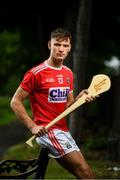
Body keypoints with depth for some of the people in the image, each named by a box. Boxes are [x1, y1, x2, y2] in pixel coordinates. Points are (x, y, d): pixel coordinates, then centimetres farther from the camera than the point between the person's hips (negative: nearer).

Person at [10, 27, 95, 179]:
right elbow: (15, 102, -8)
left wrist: (79, 98, -2)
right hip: (47, 131, -8)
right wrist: (32, 126, -16)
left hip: (63, 131, 8)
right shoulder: (36, 73, -11)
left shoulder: (68, 74, 12)